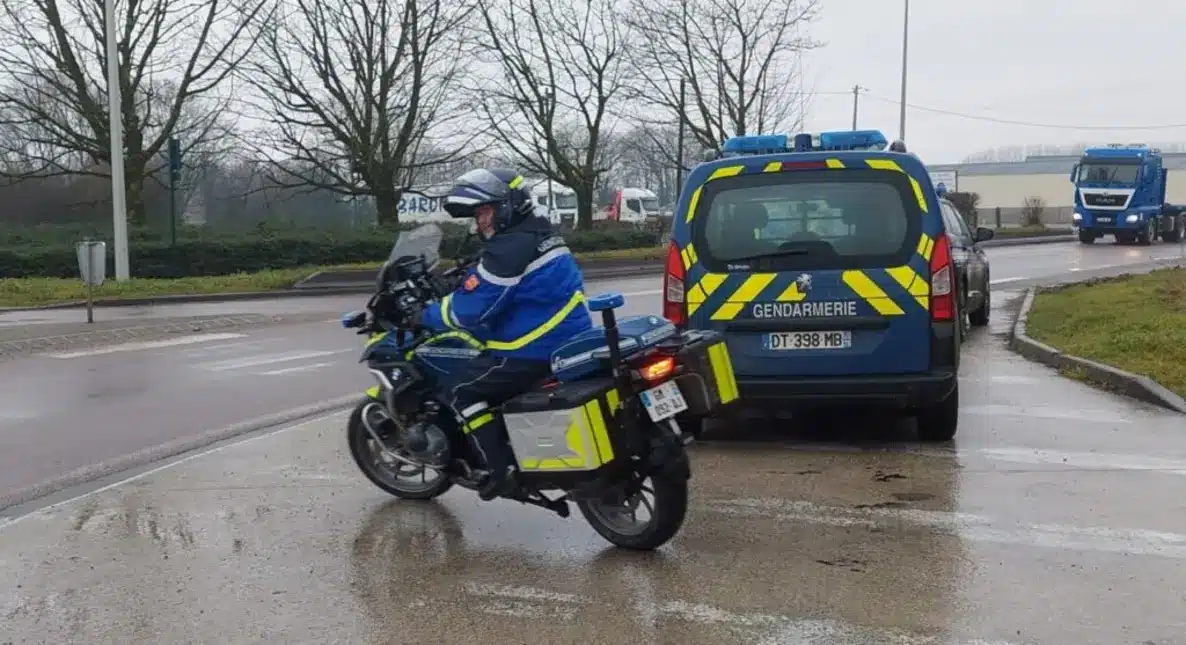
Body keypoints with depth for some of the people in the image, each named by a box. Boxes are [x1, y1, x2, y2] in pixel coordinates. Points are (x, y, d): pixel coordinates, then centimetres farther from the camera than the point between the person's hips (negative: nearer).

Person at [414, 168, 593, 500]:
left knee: (457, 388, -5)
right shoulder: (540, 235, 15)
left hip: (539, 349, -11)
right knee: (475, 370, 27)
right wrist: (450, 289, 25)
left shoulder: (510, 247, -17)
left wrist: (424, 316, -1)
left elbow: (469, 308, -17)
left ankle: (502, 469, -7)